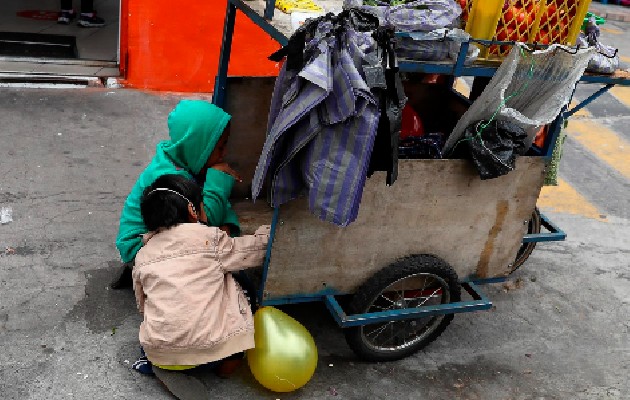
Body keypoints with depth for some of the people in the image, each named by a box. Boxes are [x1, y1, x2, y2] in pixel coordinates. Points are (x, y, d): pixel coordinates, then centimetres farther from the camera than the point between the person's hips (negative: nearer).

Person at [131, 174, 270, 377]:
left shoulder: (142, 256, 9)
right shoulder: (209, 238, -3)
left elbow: (142, 305, 18)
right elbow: (259, 248, 7)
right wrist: (267, 231, 27)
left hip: (158, 351, 5)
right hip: (208, 346, -5)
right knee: (232, 287, 17)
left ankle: (159, 362, 18)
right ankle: (228, 361, 15)